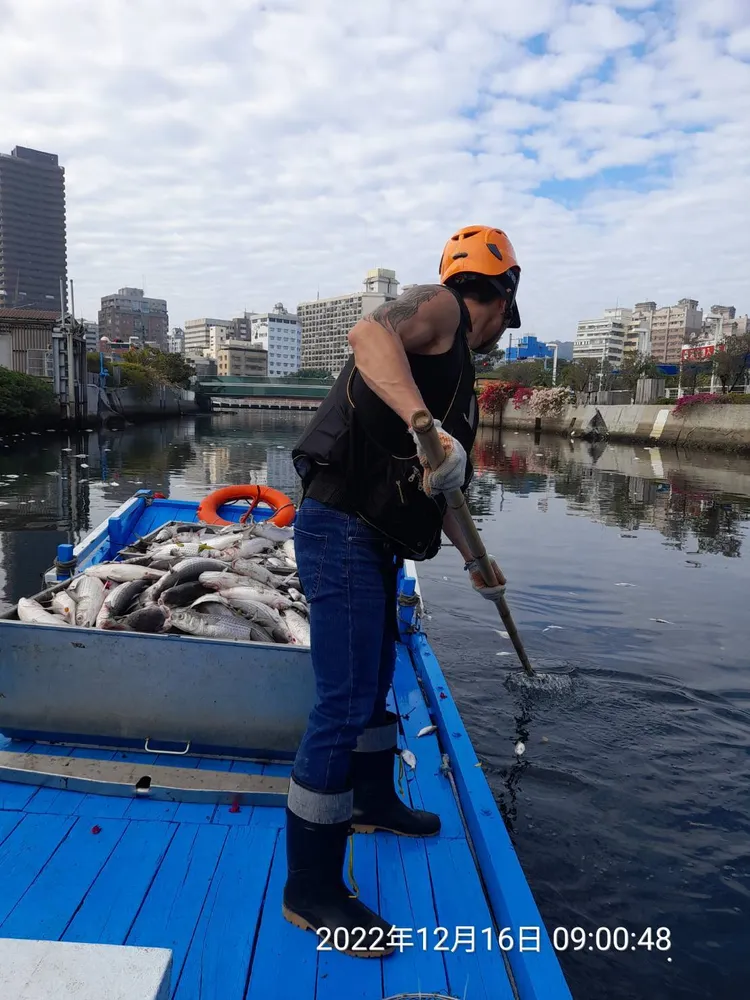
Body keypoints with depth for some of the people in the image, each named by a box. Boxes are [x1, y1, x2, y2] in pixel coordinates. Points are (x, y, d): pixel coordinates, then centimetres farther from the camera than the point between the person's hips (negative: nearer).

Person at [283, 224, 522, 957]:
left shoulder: (453, 374, 22)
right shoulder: (439, 308, -4)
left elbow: (435, 490, 29)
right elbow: (369, 333, -29)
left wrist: (475, 562, 37)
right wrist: (428, 427, -41)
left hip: (371, 542, 11)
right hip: (343, 532, -11)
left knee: (374, 678, 24)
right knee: (345, 703, -6)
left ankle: (373, 801, 46)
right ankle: (310, 890, 8)